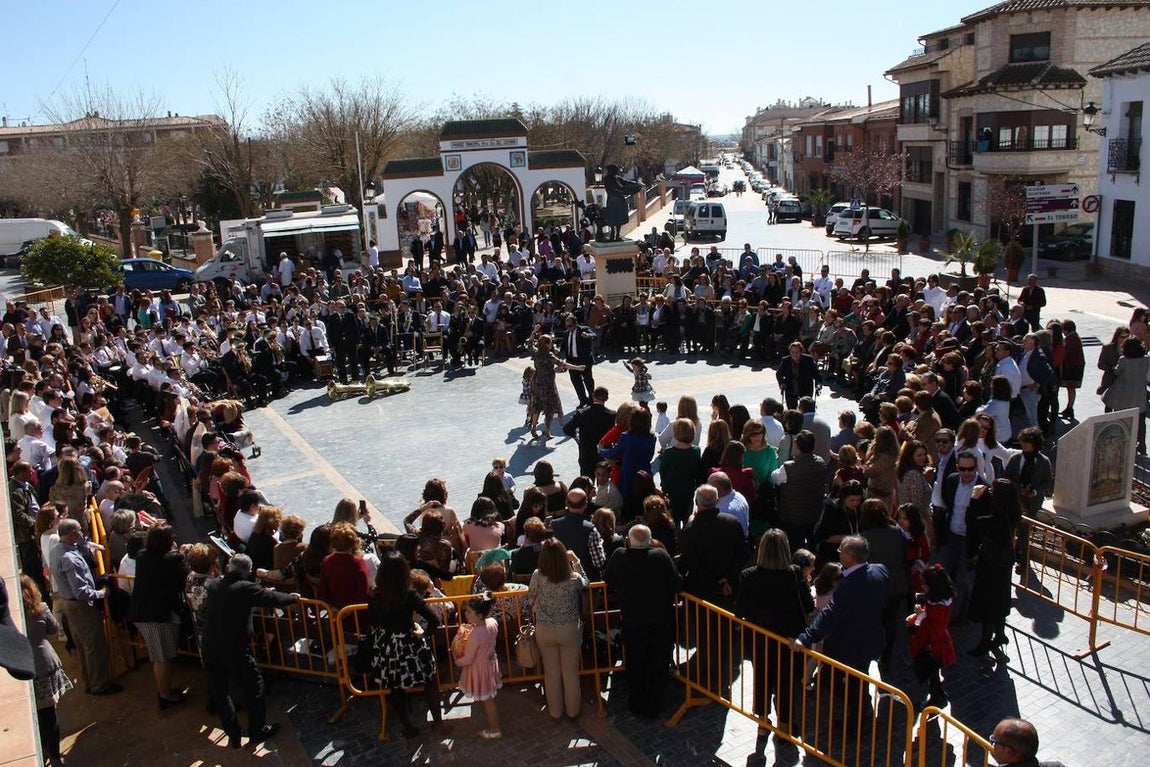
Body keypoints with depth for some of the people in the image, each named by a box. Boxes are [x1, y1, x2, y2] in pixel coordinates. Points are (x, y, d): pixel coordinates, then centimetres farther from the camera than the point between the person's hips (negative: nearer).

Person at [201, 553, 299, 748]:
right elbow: (274, 599, -11)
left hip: (209, 650, 6)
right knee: (254, 688, 14)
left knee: (220, 693, 17)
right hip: (236, 652, -5)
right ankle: (257, 730, 25)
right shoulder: (246, 588, -16)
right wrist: (293, 597, 11)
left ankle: (233, 735, 26)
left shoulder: (213, 585, 3)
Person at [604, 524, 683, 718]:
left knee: (635, 665, 19)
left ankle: (636, 704, 30)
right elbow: (677, 584, -15)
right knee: (659, 665, 16)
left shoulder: (619, 557, -14)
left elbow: (608, 582, 0)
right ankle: (654, 705, 24)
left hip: (632, 624, 1)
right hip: (662, 622, -1)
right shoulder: (661, 556, -18)